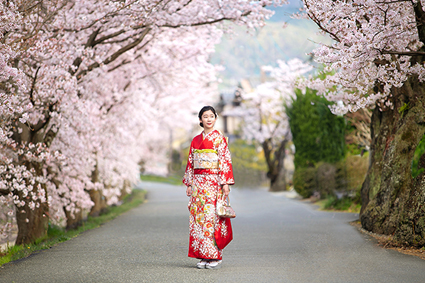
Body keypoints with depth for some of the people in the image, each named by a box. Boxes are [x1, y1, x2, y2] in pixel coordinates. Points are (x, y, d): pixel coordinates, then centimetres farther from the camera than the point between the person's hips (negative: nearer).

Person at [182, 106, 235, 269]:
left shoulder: (219, 138, -1)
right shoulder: (196, 140, 13)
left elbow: (225, 160, -6)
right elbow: (190, 162, 15)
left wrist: (225, 183, -13)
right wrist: (189, 184, 11)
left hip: (213, 182, -5)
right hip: (198, 183, 5)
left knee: (212, 217, -8)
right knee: (198, 217, 2)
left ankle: (215, 256, -2)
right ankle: (203, 256, 8)